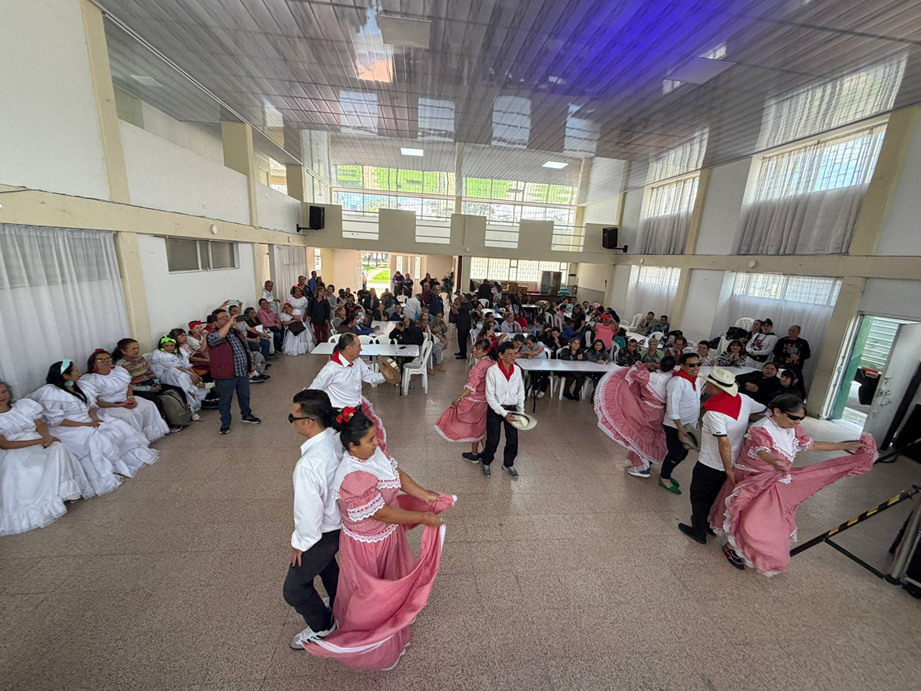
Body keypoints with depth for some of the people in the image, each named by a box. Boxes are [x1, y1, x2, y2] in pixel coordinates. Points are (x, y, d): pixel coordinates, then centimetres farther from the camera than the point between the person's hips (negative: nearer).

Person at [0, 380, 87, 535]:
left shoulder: (24, 405, 9)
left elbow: (40, 425, 5)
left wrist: (46, 437, -17)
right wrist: (38, 441, -19)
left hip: (40, 443, 1)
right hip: (14, 452, -1)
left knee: (57, 449, -29)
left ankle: (63, 492, -29)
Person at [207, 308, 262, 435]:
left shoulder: (236, 332, 9)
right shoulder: (212, 336, -13)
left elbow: (246, 348, 17)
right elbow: (219, 337, -39)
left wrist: (251, 363, 16)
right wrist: (230, 323, -33)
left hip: (243, 371, 6)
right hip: (226, 374, -6)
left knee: (244, 395, 21)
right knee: (225, 400, 9)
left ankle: (246, 415, 40)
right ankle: (225, 423, 23)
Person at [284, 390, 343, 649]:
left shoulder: (308, 465, -40)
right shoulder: (337, 438, -17)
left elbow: (309, 512, -29)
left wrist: (300, 543, -10)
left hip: (323, 533, -8)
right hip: (340, 519, 8)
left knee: (295, 589, 18)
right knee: (326, 564, 35)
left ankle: (322, 627, 43)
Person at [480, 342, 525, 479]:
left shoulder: (517, 370, -4)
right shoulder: (492, 371, -18)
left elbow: (520, 392, 6)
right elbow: (490, 396, -15)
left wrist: (521, 411, 1)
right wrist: (503, 413, -19)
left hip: (511, 408, 4)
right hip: (495, 409, -4)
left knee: (513, 439, 11)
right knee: (493, 440, 5)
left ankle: (508, 464, 37)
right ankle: (486, 462, 34)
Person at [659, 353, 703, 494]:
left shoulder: (695, 379, 2)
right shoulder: (678, 381, -25)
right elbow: (672, 407, -25)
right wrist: (680, 428, -22)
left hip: (689, 425, 8)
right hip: (675, 426, -8)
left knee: (683, 453, 17)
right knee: (676, 453, 3)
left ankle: (666, 474, 36)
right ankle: (664, 478, 24)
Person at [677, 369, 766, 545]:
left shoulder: (714, 412, -31)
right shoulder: (743, 399, -11)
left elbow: (724, 444, -31)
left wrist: (729, 470, -20)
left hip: (710, 465, -7)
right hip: (734, 461, 7)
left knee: (699, 497, 15)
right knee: (714, 496, 27)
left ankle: (699, 532, 30)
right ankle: (708, 523, 45)